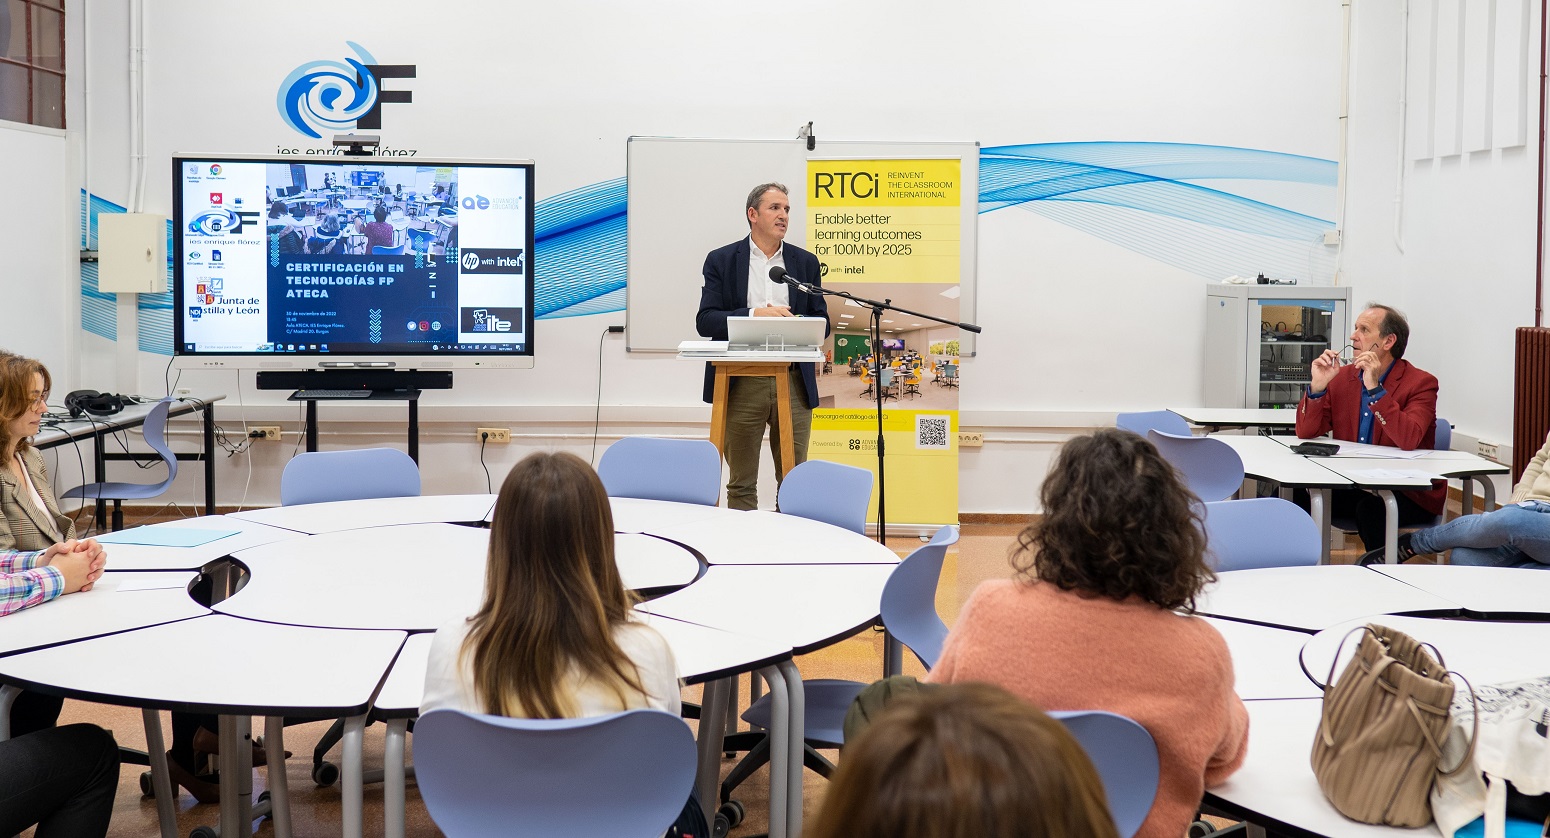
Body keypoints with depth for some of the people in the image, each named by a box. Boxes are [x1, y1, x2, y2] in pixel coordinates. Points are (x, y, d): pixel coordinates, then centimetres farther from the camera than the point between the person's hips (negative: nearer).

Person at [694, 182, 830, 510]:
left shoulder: (806, 262, 12)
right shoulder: (721, 260, 4)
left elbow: (821, 323, 10)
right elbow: (705, 321, -4)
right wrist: (755, 314, -18)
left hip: (794, 383, 2)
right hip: (742, 384, -2)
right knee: (741, 483, 5)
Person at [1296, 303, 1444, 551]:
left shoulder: (1421, 383, -9)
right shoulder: (1342, 377, 7)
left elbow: (1409, 441, -26)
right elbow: (1306, 433, 3)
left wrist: (1375, 389, -27)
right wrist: (1317, 386, -12)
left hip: (1411, 496, -5)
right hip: (1353, 486, 5)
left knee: (1370, 506, -34)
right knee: (1298, 494, -16)